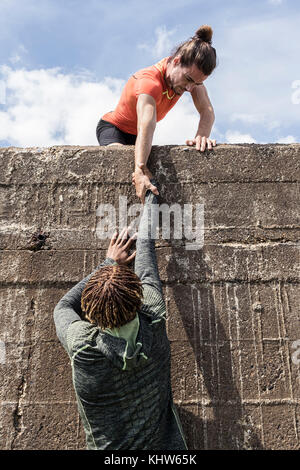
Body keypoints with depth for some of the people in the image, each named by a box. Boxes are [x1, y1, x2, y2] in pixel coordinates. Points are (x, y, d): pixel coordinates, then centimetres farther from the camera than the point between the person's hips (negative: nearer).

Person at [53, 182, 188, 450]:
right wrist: (150, 201, 11)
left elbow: (63, 307, -1)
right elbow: (146, 253, -6)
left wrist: (110, 262, 2)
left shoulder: (82, 346, -27)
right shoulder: (154, 322, -23)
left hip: (111, 448, -1)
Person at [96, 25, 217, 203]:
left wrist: (202, 135, -46)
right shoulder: (150, 81, -38)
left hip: (135, 135, 7)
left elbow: (207, 110, -23)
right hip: (112, 128, -7)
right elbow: (146, 126, -54)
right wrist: (140, 170, -66)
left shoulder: (191, 72, -16)